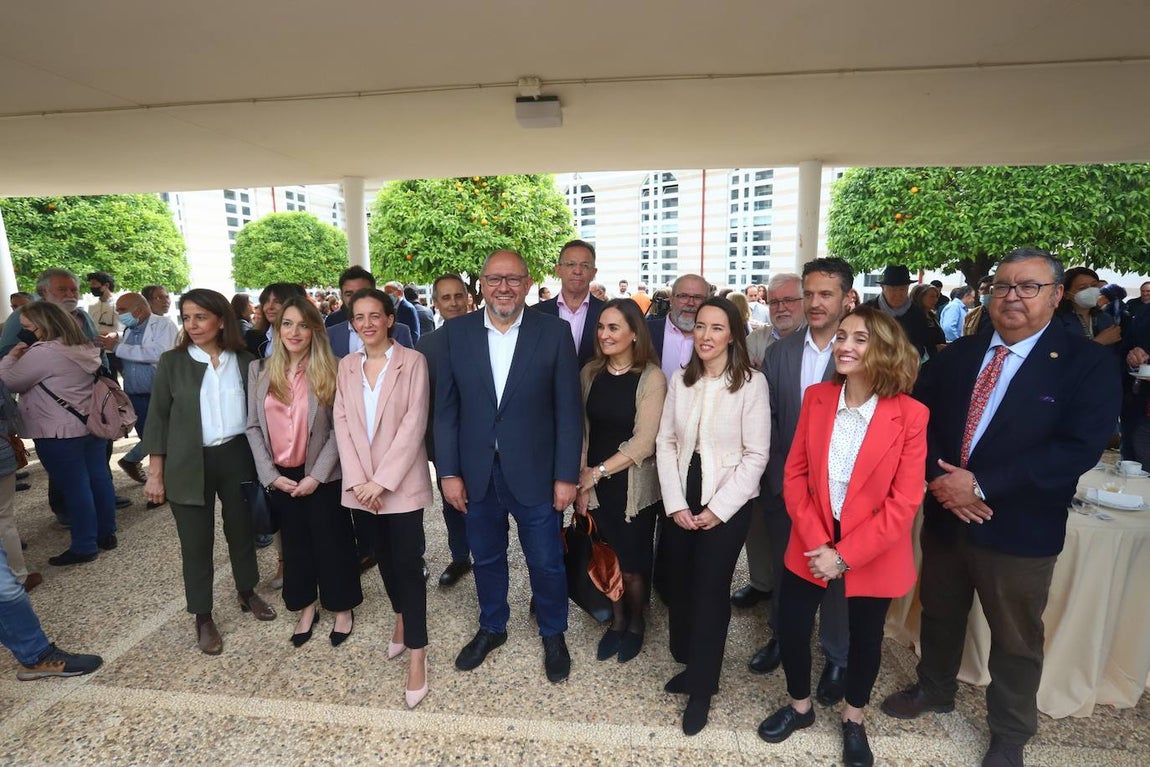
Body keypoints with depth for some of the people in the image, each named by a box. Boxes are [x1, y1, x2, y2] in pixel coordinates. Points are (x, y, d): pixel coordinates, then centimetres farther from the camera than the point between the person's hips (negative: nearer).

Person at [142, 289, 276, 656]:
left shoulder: (245, 361, 0)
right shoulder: (172, 362, -3)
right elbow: (158, 418, -1)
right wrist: (155, 473, -4)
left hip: (237, 457, 2)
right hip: (190, 463, -1)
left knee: (242, 530, 16)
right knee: (196, 541, 8)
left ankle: (247, 593, 39)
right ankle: (202, 617, 25)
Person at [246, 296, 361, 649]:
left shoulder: (330, 371, -8)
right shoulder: (259, 370, 1)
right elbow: (254, 427, 2)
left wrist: (317, 475, -15)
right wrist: (270, 474, -6)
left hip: (322, 477, -3)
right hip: (280, 477, 3)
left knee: (332, 542, 9)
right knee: (295, 543, 17)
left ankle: (342, 607, 29)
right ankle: (306, 607, 35)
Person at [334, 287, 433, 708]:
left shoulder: (413, 361, -7)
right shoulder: (346, 366, 7)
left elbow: (414, 423, -13)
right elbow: (342, 424, 2)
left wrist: (382, 480, -16)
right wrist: (358, 479, -9)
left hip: (401, 482, -4)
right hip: (361, 485, 5)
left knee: (408, 563, -1)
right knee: (384, 558, 18)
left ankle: (416, 653, 11)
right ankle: (400, 618, 41)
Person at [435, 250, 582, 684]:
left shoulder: (554, 332, -8)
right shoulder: (457, 332, -2)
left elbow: (568, 409, -7)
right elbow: (446, 408, 0)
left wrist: (566, 475, -8)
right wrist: (448, 472, -2)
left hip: (534, 474, -2)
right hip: (476, 474, 2)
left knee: (547, 562, 14)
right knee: (486, 558, 21)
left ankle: (553, 635, 41)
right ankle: (491, 628, 46)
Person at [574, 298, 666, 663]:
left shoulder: (651, 378, -14)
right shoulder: (590, 372, 1)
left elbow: (644, 442, -17)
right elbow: (583, 429, 2)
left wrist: (598, 471, -14)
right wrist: (582, 481, -4)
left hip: (634, 487, -3)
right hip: (596, 485, 4)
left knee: (632, 564, 9)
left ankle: (636, 624, 38)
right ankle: (617, 620, 40)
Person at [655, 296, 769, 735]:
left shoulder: (752, 382, -10)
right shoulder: (680, 379, 2)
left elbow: (756, 455, -11)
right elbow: (666, 442, 2)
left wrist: (718, 509, -13)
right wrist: (676, 503, -5)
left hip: (727, 504, -4)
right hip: (680, 500, 4)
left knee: (710, 590, 6)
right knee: (679, 585, 12)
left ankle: (702, 685, 27)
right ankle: (688, 662, 37)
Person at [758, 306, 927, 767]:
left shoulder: (910, 415, -17)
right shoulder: (816, 398, -7)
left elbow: (904, 503, -16)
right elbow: (795, 474, -4)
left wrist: (844, 554, -18)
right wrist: (815, 542, -13)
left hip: (873, 551, -2)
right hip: (812, 544, 3)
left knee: (865, 636, 18)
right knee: (791, 624, 10)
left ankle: (853, 720, 46)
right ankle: (800, 706, 40)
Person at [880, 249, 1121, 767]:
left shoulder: (1089, 363, -10)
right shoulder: (955, 355, 4)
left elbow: (1079, 448, -19)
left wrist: (981, 487, -23)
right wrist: (937, 477, -16)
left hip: (1019, 529, -3)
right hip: (943, 516, 4)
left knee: (1015, 640, 16)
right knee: (938, 615, 22)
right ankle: (933, 690, 47)